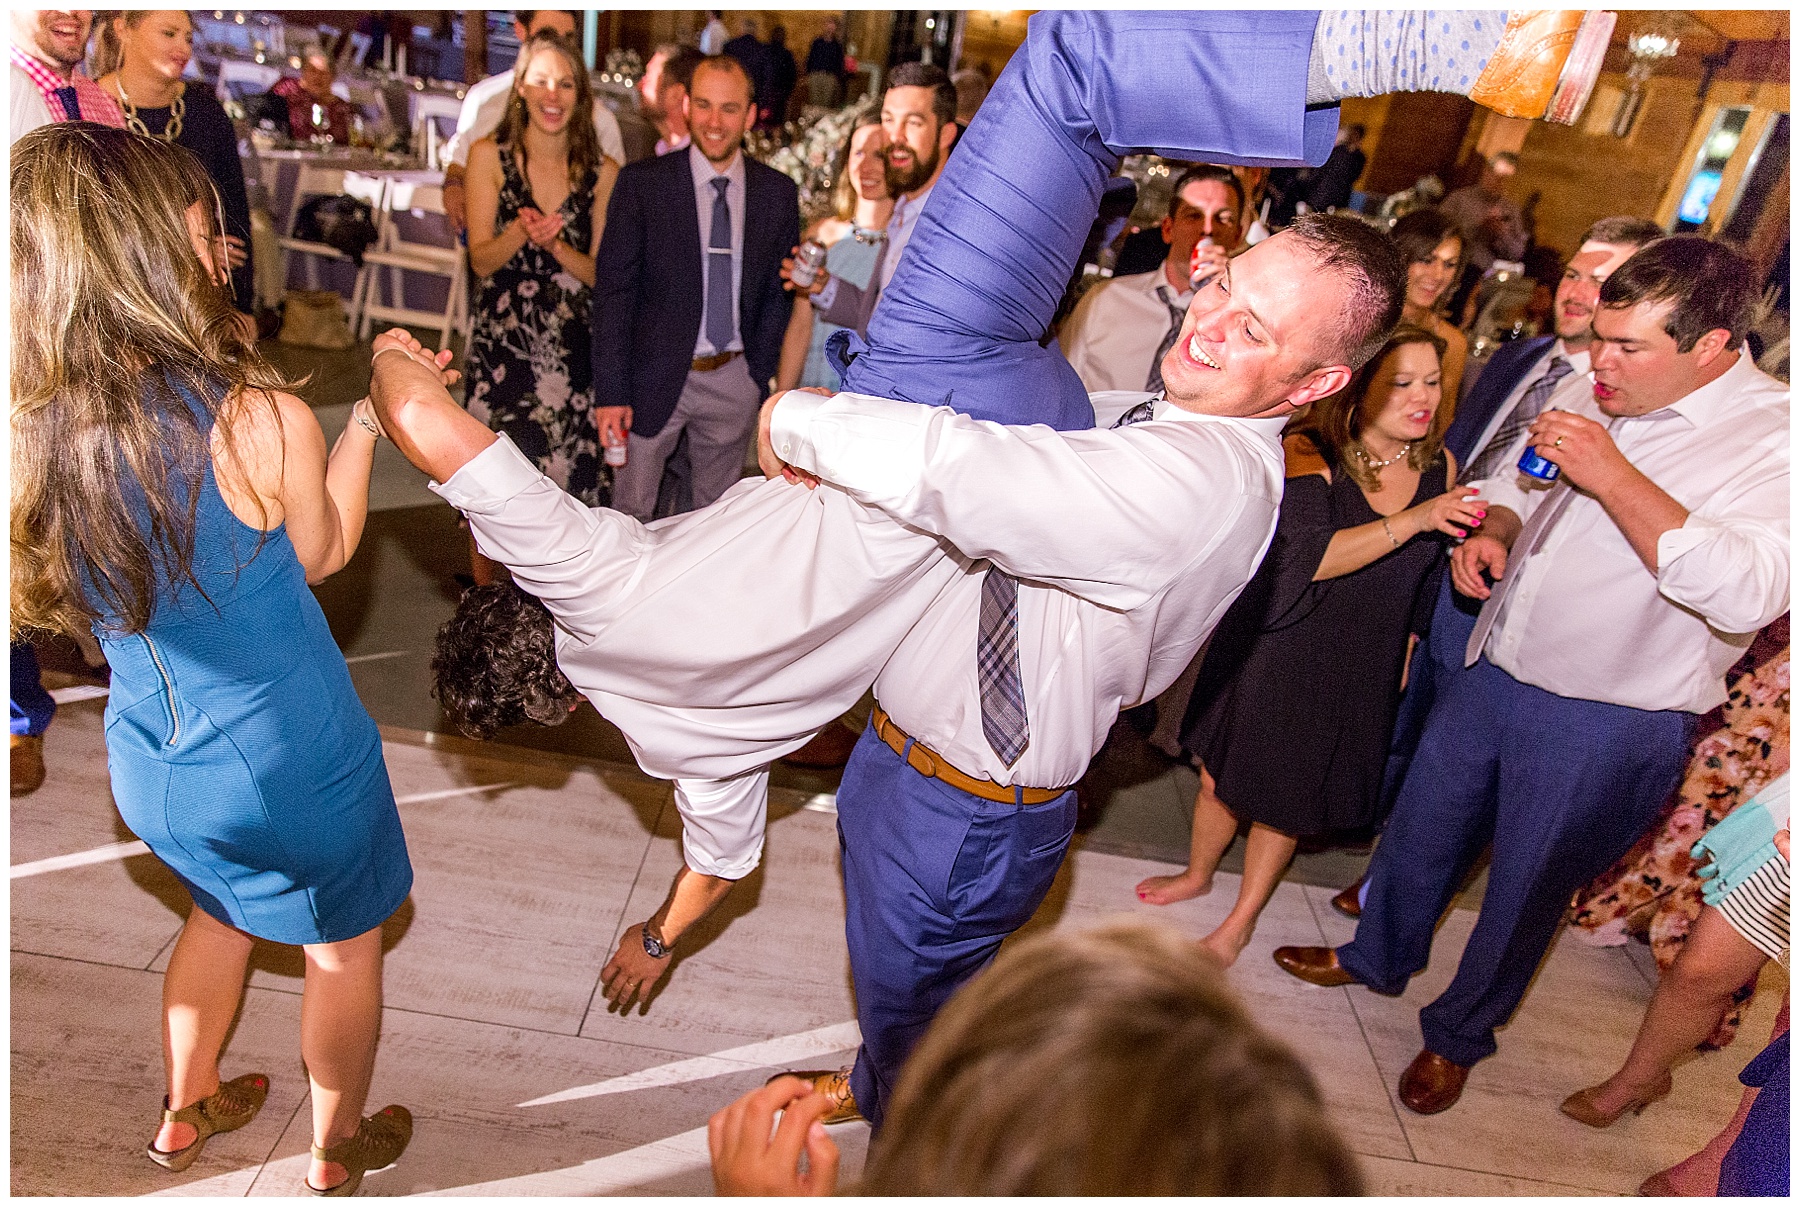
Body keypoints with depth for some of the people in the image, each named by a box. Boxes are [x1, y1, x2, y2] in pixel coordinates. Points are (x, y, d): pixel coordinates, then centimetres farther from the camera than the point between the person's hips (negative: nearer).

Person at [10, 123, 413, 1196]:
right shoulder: (265, 422, -28)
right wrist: (369, 418, 3)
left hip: (151, 764, 5)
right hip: (288, 764, -5)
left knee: (225, 910, 34)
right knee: (344, 947, 22)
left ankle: (188, 1110, 54)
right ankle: (338, 1149, 44)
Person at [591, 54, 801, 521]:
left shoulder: (777, 193, 1)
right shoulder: (642, 183, -7)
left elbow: (778, 294, 8)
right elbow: (614, 290, -8)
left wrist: (759, 375, 2)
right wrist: (611, 391, -13)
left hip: (734, 381, 3)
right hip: (655, 377, -2)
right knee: (631, 511, 9)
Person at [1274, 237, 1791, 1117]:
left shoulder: (1772, 441, -18)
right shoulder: (1600, 396, 2)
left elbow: (1749, 592, -32)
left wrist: (1612, 476, -31)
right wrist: (1493, 529, -4)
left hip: (1607, 727, -6)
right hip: (1494, 672, 6)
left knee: (1525, 890, 13)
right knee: (1421, 827, 20)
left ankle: (1459, 1034, 39)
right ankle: (1376, 957, 48)